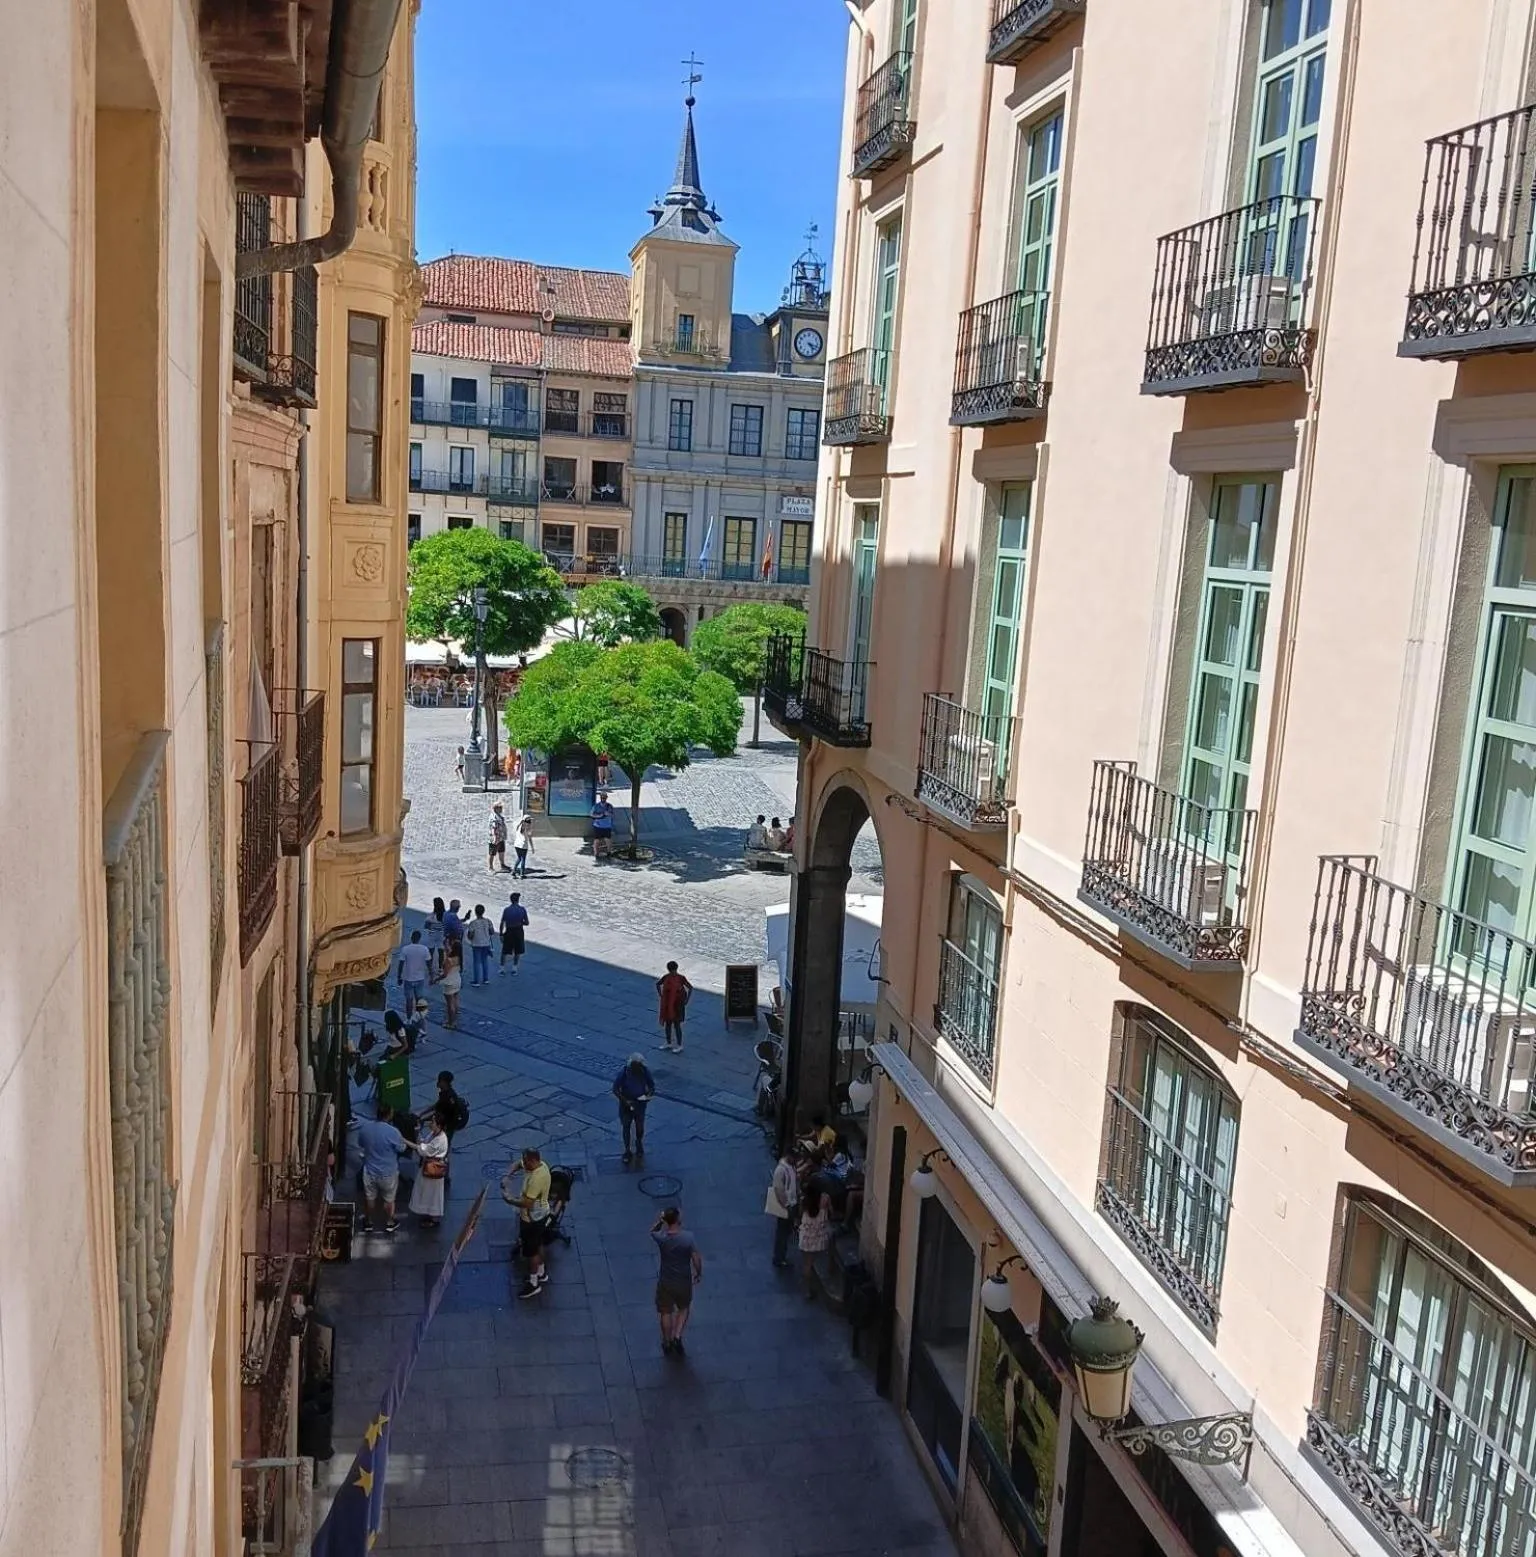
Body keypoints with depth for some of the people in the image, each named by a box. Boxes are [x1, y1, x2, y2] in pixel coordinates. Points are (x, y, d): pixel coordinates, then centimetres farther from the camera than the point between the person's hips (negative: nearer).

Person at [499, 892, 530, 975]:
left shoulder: (506, 910, -7)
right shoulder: (522, 909, -8)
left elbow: (502, 923, -6)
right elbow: (526, 923, -5)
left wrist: (501, 934, 1)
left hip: (509, 932, 0)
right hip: (519, 932, 0)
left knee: (505, 951, 10)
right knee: (517, 952, 14)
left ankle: (502, 969, 9)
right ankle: (514, 969, 17)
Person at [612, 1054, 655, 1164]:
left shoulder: (645, 1072, -15)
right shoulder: (623, 1074, -22)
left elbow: (651, 1085, -1)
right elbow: (615, 1089, -15)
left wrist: (649, 1094, -21)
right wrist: (625, 1101, -25)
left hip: (640, 1105, 2)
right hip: (626, 1105, -2)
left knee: (640, 1127, 18)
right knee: (626, 1128, 11)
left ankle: (639, 1144, 47)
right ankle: (627, 1151, 29)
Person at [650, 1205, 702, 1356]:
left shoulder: (661, 1238, -21)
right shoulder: (688, 1238, -24)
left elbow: (653, 1230, 3)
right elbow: (697, 1259, -15)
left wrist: (659, 1220, -17)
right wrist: (699, 1273, 4)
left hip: (665, 1282, 1)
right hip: (684, 1282, -1)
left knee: (666, 1312, 22)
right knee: (684, 1309, 27)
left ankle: (667, 1342, 36)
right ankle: (677, 1337, 17)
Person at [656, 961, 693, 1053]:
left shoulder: (681, 978, -15)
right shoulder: (666, 977, -4)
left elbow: (690, 988, -9)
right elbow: (658, 984, 13)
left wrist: (686, 1000, -8)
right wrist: (660, 995, 6)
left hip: (677, 1005, -4)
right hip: (667, 1005, 5)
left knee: (676, 1025, 1)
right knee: (667, 1024, 14)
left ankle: (679, 1046, 13)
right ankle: (668, 1043, 29)